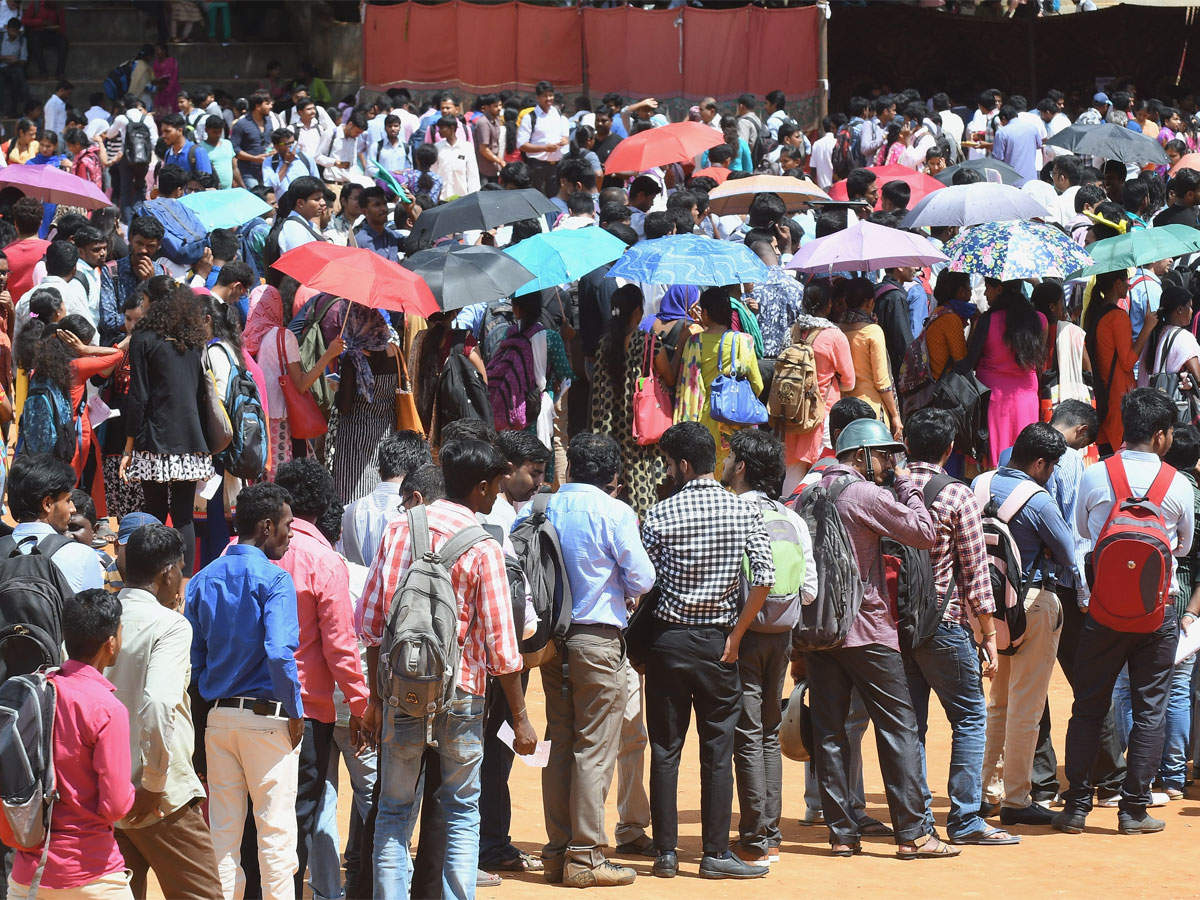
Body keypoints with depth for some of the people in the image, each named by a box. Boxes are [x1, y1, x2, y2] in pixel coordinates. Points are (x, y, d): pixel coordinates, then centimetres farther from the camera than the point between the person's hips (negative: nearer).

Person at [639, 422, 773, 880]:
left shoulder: (660, 516, -6)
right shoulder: (744, 512, -2)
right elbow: (764, 578, -9)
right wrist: (735, 635, -2)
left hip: (668, 638, -1)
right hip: (717, 640, 1)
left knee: (665, 749, 5)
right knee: (718, 749, 4)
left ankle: (666, 852, 6)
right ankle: (716, 854, 2)